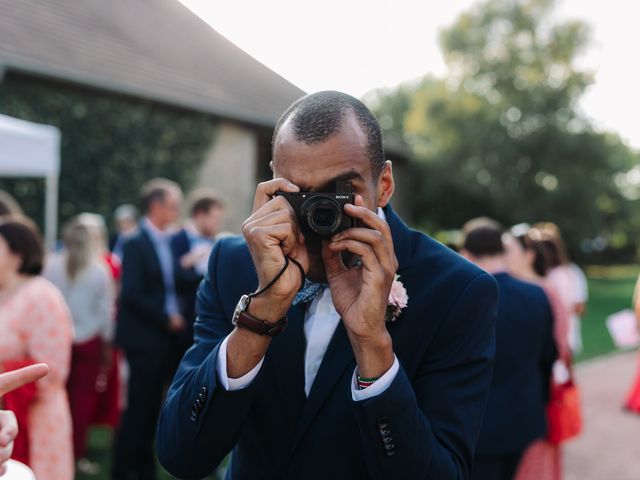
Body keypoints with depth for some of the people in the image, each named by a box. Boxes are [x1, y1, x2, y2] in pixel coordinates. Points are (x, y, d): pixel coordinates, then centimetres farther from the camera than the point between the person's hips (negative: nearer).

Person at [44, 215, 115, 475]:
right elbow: (106, 309, -3)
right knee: (83, 395, 5)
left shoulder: (52, 266, -7)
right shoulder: (100, 270, -9)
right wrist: (107, 341, 7)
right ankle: (78, 454, 7)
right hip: (89, 339, -2)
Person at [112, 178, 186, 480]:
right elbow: (132, 294, -17)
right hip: (144, 339, -7)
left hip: (164, 337, 7)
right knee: (137, 408, -1)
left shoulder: (169, 241, 9)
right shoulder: (136, 244, -12)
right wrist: (166, 319, -13)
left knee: (151, 408, 13)